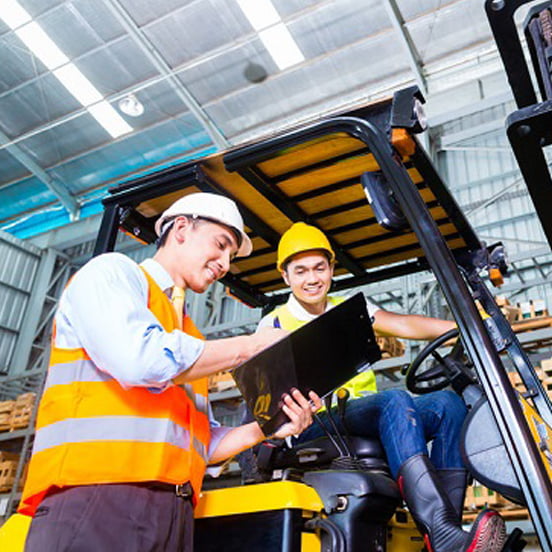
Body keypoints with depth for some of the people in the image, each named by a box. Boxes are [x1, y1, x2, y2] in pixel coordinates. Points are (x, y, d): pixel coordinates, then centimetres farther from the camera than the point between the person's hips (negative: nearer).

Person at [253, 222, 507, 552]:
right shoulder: (273, 325, 9)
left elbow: (403, 324, 3)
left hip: (368, 419, 5)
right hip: (314, 426, -5)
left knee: (447, 402, -18)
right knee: (394, 400, -31)